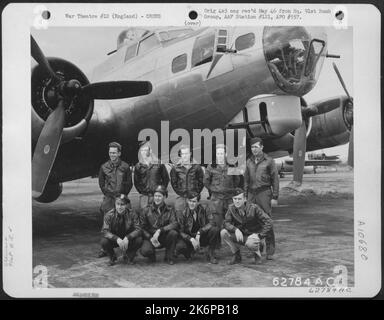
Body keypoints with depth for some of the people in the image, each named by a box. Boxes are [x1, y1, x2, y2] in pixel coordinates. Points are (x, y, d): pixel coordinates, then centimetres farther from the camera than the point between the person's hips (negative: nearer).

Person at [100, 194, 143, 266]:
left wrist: (127, 238, -38)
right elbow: (105, 231, -23)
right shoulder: (109, 215, -16)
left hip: (128, 240, 0)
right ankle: (112, 257, 4)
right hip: (114, 240, 0)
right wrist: (117, 239, -40)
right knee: (104, 242, -31)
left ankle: (128, 256, 4)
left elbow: (138, 230, -19)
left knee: (139, 240, -29)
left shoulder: (132, 214, -15)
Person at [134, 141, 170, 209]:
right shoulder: (138, 166, 9)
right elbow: (136, 181, 14)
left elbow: (166, 178, 8)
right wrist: (141, 191, 2)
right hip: (144, 196, 2)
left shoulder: (158, 164, 3)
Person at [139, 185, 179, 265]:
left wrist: (159, 231, -30)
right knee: (145, 251, -32)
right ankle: (152, 255, 9)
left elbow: (174, 224, -18)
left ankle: (169, 257, -6)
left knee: (174, 233, -30)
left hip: (164, 238, 1)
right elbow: (142, 227, -3)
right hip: (150, 237, -1)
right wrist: (151, 238, -18)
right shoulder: (146, 210, -3)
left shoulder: (169, 210, -2)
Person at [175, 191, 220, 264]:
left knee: (215, 230, -28)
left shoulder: (204, 210, -6)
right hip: (189, 238, -1)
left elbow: (212, 223, -19)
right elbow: (181, 232, -9)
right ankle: (189, 251, 6)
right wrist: (192, 239, -26)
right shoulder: (183, 214, -7)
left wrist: (199, 232, -29)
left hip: (203, 237, 1)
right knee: (180, 246, -34)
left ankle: (210, 254, -7)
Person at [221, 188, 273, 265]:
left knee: (250, 243, -39)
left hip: (253, 234, -4)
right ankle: (236, 255, -1)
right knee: (223, 233, -21)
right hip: (240, 235, 4)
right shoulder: (231, 208, -10)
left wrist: (259, 235, -27)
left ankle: (257, 254, 0)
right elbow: (226, 223, -11)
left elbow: (268, 222, -19)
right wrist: (236, 229, -31)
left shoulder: (253, 208, -21)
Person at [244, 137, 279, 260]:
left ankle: (270, 251, 0)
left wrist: (275, 197, -5)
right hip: (251, 194, 5)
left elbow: (275, 180, 0)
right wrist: (245, 196, 13)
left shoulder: (269, 161, 1)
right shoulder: (249, 162, 14)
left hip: (264, 193, -4)